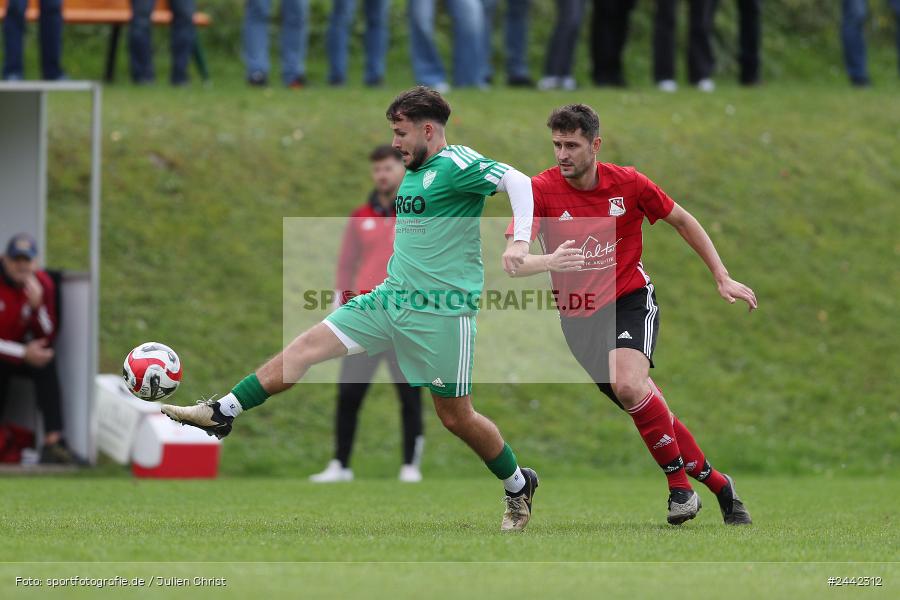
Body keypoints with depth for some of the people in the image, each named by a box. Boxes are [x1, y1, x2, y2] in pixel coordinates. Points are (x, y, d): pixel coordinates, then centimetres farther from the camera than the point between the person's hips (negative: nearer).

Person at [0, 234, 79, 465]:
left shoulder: (43, 283, -8)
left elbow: (48, 338, -9)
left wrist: (37, 305, -26)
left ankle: (53, 441, -32)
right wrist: (24, 353, -28)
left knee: (46, 362, -28)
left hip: (22, 354, 3)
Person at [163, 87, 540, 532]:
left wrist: (519, 241, -37)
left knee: (456, 417, 1)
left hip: (442, 312, -8)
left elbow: (516, 181, -25)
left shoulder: (456, 165, -13)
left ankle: (519, 487, 23)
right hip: (392, 297, 8)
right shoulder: (414, 172, 14)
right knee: (308, 344, -2)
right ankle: (221, 413, -1)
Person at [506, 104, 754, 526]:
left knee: (629, 385, -29)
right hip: (578, 317, 2)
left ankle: (680, 486, -16)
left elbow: (684, 222, 9)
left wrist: (723, 279, 7)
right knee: (649, 412, 1)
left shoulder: (628, 183, -7)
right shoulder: (541, 190, -11)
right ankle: (716, 483, 17)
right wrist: (549, 261, -42)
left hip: (630, 299, -2)